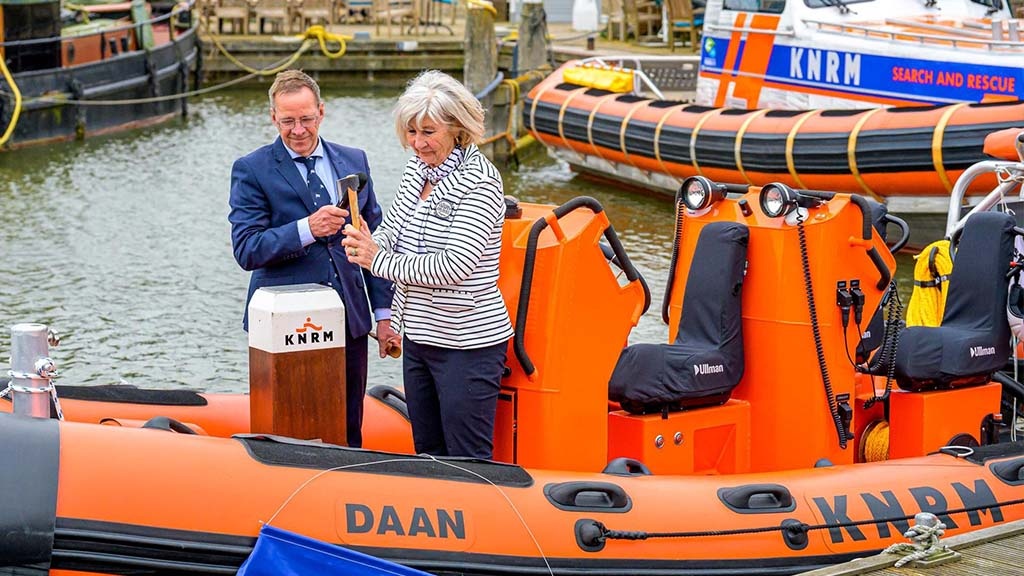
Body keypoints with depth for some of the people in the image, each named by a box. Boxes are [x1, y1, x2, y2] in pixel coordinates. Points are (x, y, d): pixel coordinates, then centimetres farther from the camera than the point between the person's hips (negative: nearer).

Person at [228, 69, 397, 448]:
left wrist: (384, 313, 9)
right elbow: (246, 250, -10)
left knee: (349, 432, 9)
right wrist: (306, 229, -23)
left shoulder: (354, 161, 11)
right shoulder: (252, 170, -2)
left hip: (349, 320, 4)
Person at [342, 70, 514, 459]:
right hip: (419, 337, 8)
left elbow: (454, 266, -23)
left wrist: (379, 261, -17)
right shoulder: (417, 169, 7)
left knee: (468, 465, -2)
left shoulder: (480, 182, -17)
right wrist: (365, 244, -8)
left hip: (467, 343, -8)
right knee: (428, 455, 17)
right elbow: (392, 231, 15)